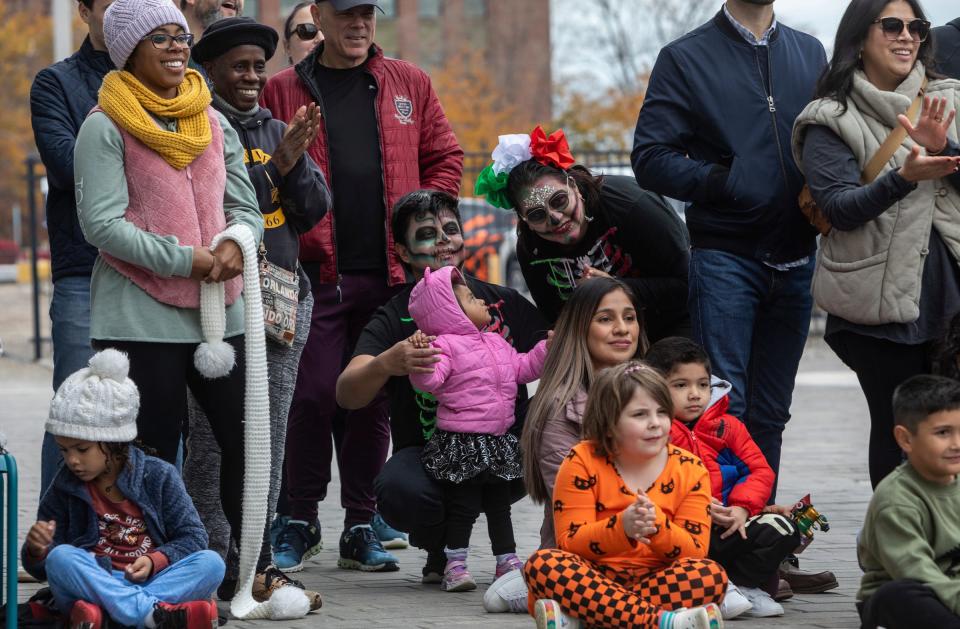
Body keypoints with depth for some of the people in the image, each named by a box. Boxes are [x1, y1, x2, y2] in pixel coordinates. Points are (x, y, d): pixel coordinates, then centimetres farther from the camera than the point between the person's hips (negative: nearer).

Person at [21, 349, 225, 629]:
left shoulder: (158, 476, 4)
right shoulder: (65, 489, 7)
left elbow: (192, 536, 2)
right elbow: (42, 569, 10)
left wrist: (155, 561, -17)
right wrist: (37, 550, -15)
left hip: (153, 581, 0)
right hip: (93, 581, 0)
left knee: (211, 563, -26)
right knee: (60, 558, -31)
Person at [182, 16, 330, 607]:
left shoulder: (276, 130, 17)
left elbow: (315, 209, 12)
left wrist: (296, 159, -5)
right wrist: (276, 163, -17)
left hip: (285, 296, 6)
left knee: (270, 436, 7)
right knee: (215, 436, -7)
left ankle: (255, 559, 13)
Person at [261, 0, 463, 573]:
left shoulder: (408, 85, 11)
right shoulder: (285, 91, 6)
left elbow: (446, 159, 12)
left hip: (392, 272, 2)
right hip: (317, 272, -2)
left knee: (374, 400, 6)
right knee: (315, 396, -5)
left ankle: (361, 526, 13)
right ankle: (301, 523, 6)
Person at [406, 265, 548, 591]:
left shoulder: (496, 342, 14)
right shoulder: (445, 345, -13)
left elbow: (522, 368, 23)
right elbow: (429, 380, -26)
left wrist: (547, 349, 16)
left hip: (498, 440, 8)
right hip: (460, 443, -8)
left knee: (499, 503, 15)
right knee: (463, 506, -4)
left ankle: (507, 561, 23)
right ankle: (455, 565, 2)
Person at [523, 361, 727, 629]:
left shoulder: (690, 471, 2)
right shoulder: (583, 462, -2)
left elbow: (695, 552, -5)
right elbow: (569, 543, -9)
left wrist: (656, 525, -26)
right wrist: (621, 527, -28)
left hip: (657, 583, 1)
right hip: (594, 580, -1)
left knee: (712, 575, -28)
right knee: (543, 564, -31)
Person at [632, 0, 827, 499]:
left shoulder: (809, 54, 14)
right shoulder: (686, 58, 1)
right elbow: (651, 158, -5)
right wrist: (724, 182, -17)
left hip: (794, 263, 4)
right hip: (724, 257, -4)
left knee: (770, 415, 10)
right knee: (724, 408, -9)